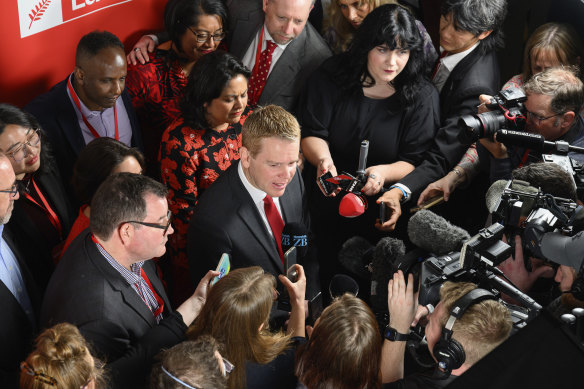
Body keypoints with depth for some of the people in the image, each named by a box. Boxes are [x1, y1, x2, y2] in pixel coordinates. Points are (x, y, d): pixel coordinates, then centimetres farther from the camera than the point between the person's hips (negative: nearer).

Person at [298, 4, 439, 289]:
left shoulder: (422, 97, -8)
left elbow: (416, 162, -10)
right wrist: (323, 159, -28)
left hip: (381, 214, -1)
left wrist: (385, 172, -31)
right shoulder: (332, 76, -4)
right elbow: (312, 134, -6)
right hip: (324, 208, 1)